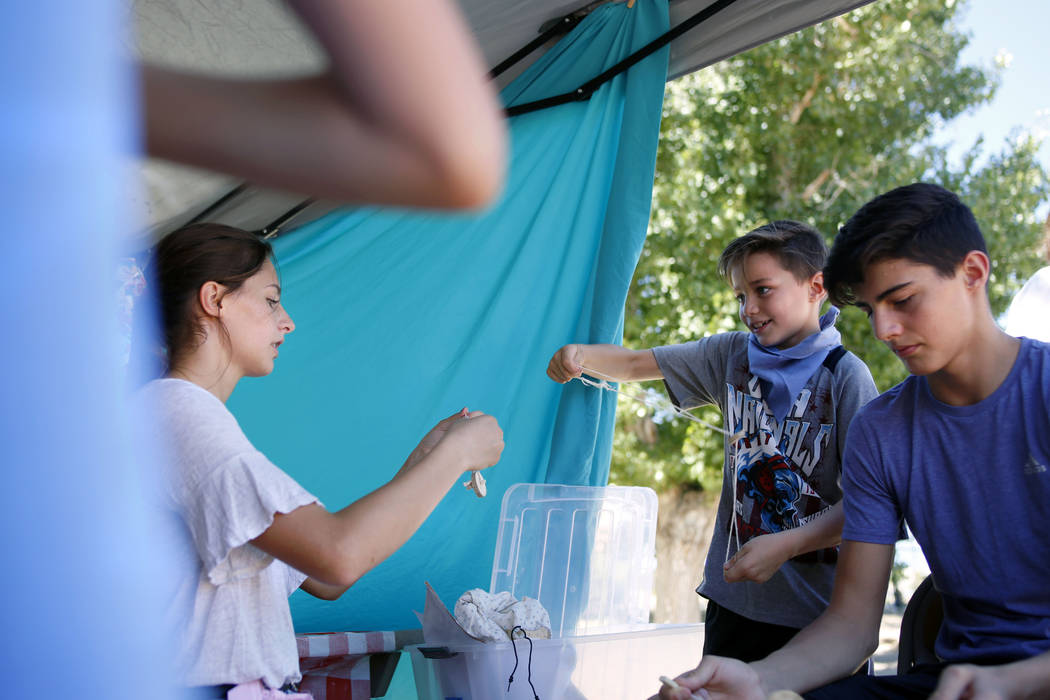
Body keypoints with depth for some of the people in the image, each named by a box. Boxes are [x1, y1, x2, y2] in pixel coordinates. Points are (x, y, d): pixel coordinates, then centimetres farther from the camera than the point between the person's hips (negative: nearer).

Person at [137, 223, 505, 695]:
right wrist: (456, 452, -10)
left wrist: (426, 458, 10)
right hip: (207, 687, -9)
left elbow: (321, 580, 12)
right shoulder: (174, 409, -11)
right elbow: (338, 555, -23)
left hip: (248, 683, 9)